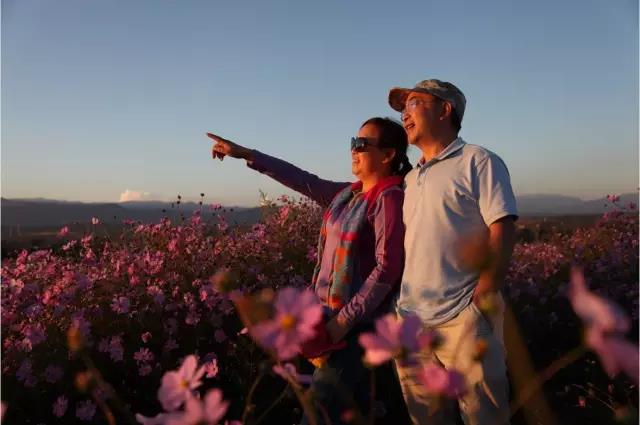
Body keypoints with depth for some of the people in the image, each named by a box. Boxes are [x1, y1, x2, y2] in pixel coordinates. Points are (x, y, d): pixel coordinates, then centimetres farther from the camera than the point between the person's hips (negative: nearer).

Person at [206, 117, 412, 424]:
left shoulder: (389, 199, -13)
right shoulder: (346, 195, 9)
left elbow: (387, 269, -19)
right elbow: (301, 179, 12)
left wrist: (345, 320, -20)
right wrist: (245, 154, 10)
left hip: (359, 321, -7)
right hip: (332, 317, 7)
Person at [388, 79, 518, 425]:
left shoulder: (479, 162, -2)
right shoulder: (410, 180, 18)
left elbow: (502, 234, -11)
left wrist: (480, 303, -17)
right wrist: (400, 309, 13)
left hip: (463, 319, -6)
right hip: (409, 319, 7)